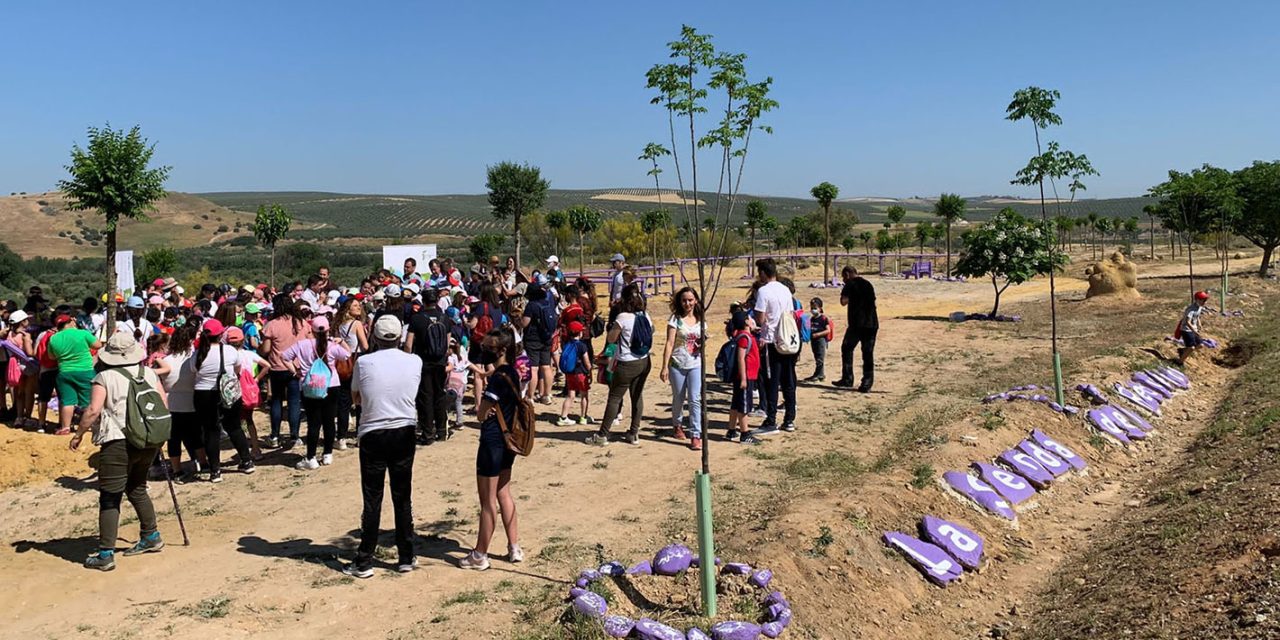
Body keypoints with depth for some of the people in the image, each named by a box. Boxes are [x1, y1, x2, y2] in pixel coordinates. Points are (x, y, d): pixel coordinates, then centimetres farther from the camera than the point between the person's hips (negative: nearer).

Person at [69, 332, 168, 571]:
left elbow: (94, 410, -14)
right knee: (137, 489, 24)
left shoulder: (105, 377, -5)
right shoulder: (149, 373, 9)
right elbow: (164, 405, 9)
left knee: (110, 499, -1)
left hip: (118, 442, -6)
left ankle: (106, 554, -3)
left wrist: (79, 434, -1)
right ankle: (151, 537, 30)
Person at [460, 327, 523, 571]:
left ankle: (480, 556, 14)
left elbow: (481, 414, -17)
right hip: (507, 441, 10)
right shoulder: (512, 373, 6)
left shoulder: (498, 378, -22)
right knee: (503, 495, 18)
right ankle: (514, 549, 24)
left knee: (488, 501, 2)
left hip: (492, 441, -9)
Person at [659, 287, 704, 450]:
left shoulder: (700, 320, 6)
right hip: (677, 365, -2)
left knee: (695, 399, -7)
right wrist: (665, 367, -15)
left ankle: (696, 435, -5)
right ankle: (678, 425, 39)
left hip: (696, 365, 2)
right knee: (678, 399, 12)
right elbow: (670, 343, -10)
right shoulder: (675, 319, -6)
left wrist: (702, 345, -6)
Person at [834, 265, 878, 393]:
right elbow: (873, 302, 18)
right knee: (868, 354, 5)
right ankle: (866, 384, 3)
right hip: (872, 324, 5)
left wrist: (844, 296, 7)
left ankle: (847, 379, 7)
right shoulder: (868, 284, 16)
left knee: (847, 349, 10)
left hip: (857, 323, -5)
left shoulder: (850, 284, -3)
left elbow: (843, 302, -11)